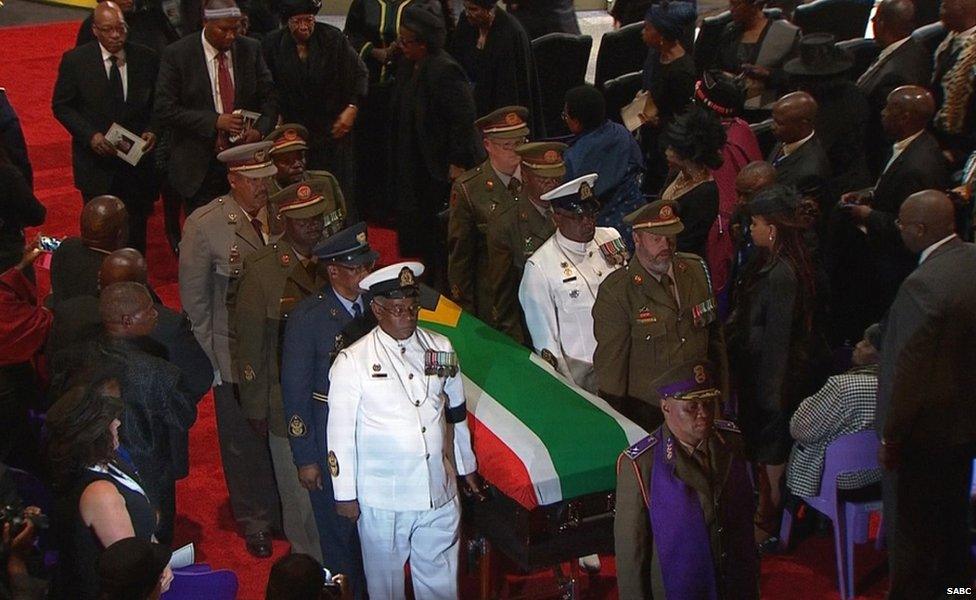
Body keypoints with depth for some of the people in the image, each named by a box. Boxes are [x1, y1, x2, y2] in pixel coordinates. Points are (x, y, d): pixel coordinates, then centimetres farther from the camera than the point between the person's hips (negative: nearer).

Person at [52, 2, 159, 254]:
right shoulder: (75, 60, -8)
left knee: (136, 231, 11)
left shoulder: (147, 59, -3)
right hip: (96, 164, -1)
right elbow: (61, 106, -2)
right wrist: (90, 136, -16)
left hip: (138, 160, 2)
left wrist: (152, 131, -12)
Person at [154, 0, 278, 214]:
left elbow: (269, 97, 8)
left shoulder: (251, 49, 3)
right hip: (200, 168, -2)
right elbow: (164, 109, -10)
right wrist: (214, 121, -19)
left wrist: (260, 130, -12)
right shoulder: (177, 54, -6)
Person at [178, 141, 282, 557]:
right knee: (244, 444, 12)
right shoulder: (204, 225, -12)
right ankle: (256, 523, 33)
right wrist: (208, 358, -5)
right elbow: (194, 299, -6)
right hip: (235, 357, -2)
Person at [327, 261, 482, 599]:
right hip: (382, 499, -3)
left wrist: (467, 468, 20)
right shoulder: (352, 362, -10)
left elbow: (457, 414, 14)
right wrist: (345, 495, -4)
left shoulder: (440, 349, 3)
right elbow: (340, 432, -6)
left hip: (440, 493, 4)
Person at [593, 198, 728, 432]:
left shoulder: (697, 270, 3)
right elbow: (610, 362, -8)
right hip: (646, 411, -4)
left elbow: (715, 335, 13)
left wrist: (721, 391, 15)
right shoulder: (615, 292, -13)